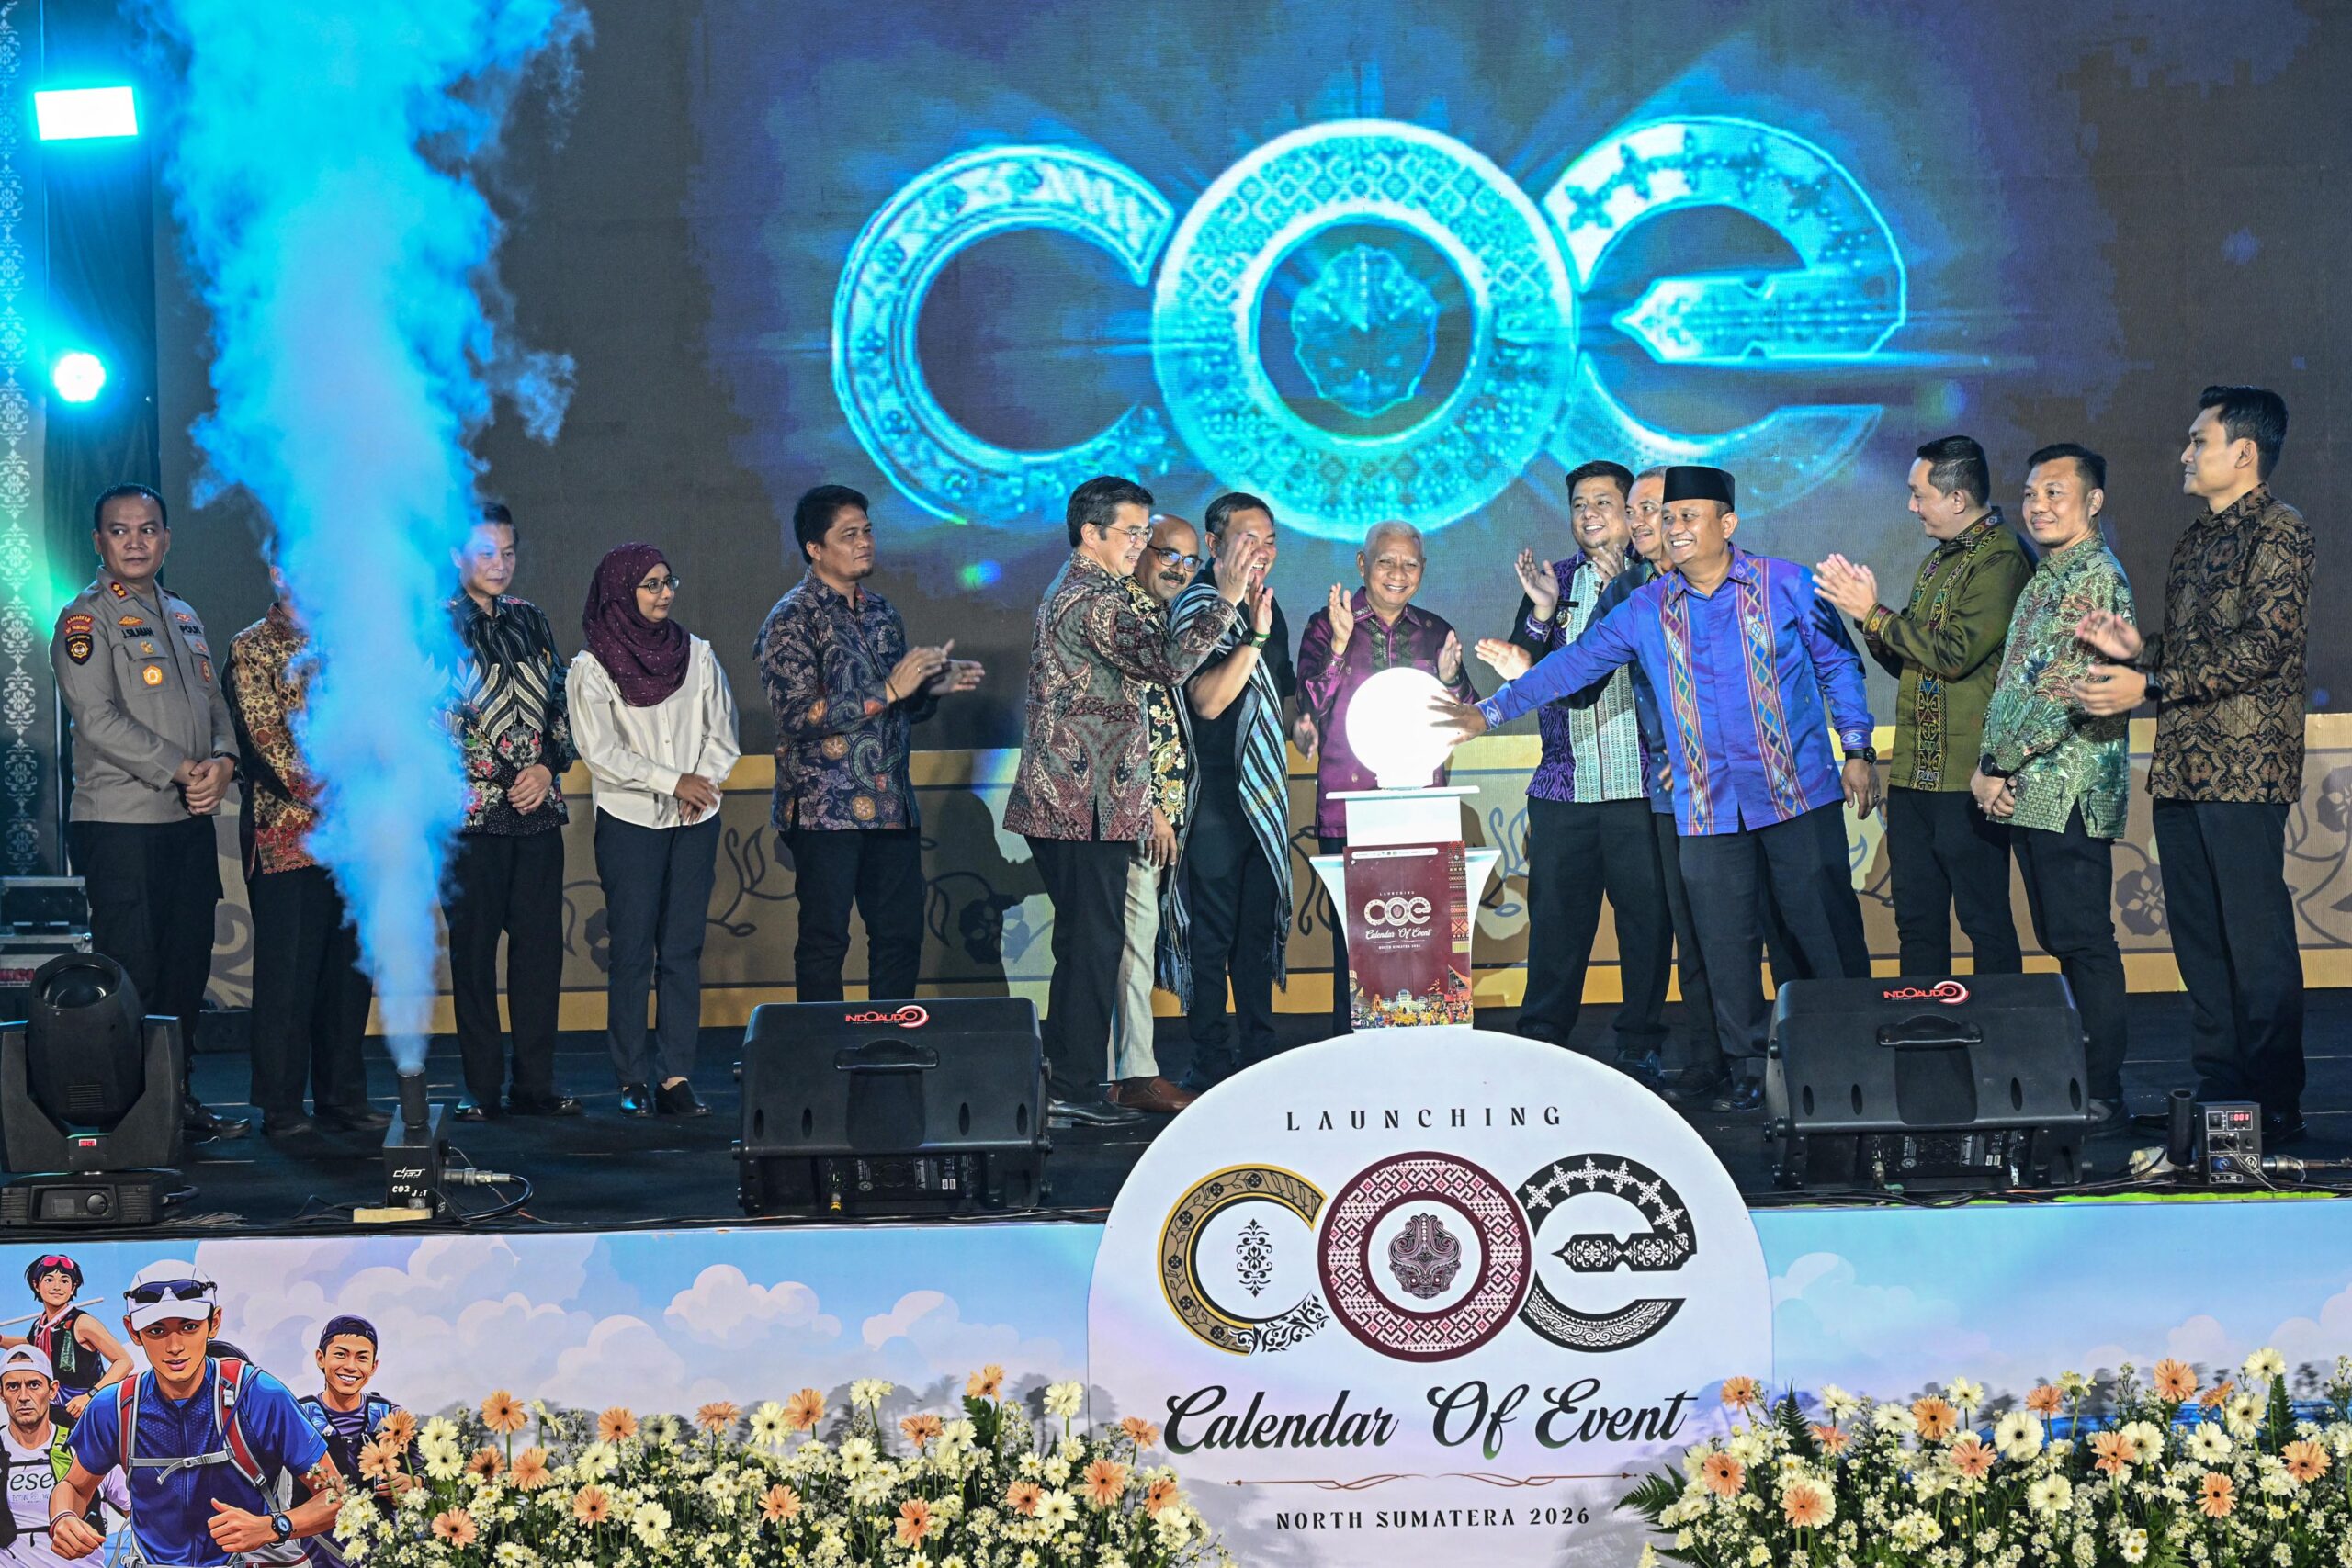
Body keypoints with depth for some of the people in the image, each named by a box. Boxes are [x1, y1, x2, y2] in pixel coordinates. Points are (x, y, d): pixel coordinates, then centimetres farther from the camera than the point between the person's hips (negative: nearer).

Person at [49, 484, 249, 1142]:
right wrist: (184, 771, -16)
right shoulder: (86, 618, -4)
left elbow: (215, 705, 18)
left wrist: (223, 761, -4)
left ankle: (177, 1099, 19)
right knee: (132, 976, -6)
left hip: (190, 819, 7)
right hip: (121, 823, -7)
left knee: (188, 968, 10)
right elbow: (98, 718, -15)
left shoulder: (184, 617, 18)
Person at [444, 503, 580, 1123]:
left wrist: (548, 767, 0)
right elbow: (438, 719, -6)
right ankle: (482, 1088, 5)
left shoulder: (530, 619, 14)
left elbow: (559, 703, 16)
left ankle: (535, 1083, 10)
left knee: (541, 943, 3)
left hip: (538, 806, 4)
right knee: (474, 949, -1)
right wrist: (507, 776, -9)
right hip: (473, 809, -4)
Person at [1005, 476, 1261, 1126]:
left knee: (1083, 941, 14)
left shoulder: (1070, 592, 20)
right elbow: (1166, 661, -27)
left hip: (1062, 799, 11)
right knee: (1094, 942, -6)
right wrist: (1225, 599, -24)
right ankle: (1073, 1087, -3)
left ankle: (1064, 1079, 18)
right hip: (1088, 804, -11)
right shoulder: (1093, 599, -14)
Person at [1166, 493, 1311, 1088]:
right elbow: (1207, 700, -22)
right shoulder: (1197, 608, -10)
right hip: (1216, 797, -8)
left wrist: (1296, 721, 7)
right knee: (1213, 928, -5)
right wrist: (1253, 636, -28)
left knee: (1261, 924, 12)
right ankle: (1211, 1058, 0)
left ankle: (1259, 1052, 19)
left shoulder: (1268, 608, 15)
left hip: (1265, 792, 8)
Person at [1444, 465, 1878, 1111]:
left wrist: (1858, 749, 2)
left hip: (1799, 793, -3)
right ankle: (1749, 1069, 14)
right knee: (1725, 942, 4)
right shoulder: (1646, 611, 6)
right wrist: (1492, 711, -3)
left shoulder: (1788, 586, 0)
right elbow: (1574, 663, 4)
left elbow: (1838, 666, 7)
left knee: (1826, 930, -1)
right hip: (1707, 808, 3)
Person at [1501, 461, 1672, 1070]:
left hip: (1640, 785, -3)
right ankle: (1540, 1043, 11)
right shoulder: (1552, 582, 14)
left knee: (1646, 916, 1)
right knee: (1555, 917, 4)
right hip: (1563, 788, 3)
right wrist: (1541, 613, -10)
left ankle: (1641, 1044, 11)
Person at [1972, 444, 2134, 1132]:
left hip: (2070, 790, -9)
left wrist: (2000, 765, -12)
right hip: (2030, 792, 9)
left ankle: (2102, 1096, -5)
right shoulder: (2044, 581, 19)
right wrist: (1988, 767, 4)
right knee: (2064, 942, 12)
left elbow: (2068, 691, -18)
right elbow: (2012, 687, 18)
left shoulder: (2098, 578, -10)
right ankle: (2080, 1082, 17)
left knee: (2085, 944, -8)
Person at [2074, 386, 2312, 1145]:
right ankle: (2216, 1091, 17)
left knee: (2257, 939, -6)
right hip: (2180, 765, 9)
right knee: (2198, 938, 11)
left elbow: (2262, 648, -17)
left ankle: (2275, 1107, -1)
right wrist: (2134, 647, 4)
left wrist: (2149, 685, -18)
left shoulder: (2278, 531, -8)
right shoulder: (2195, 539, 19)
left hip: (2243, 768, -9)